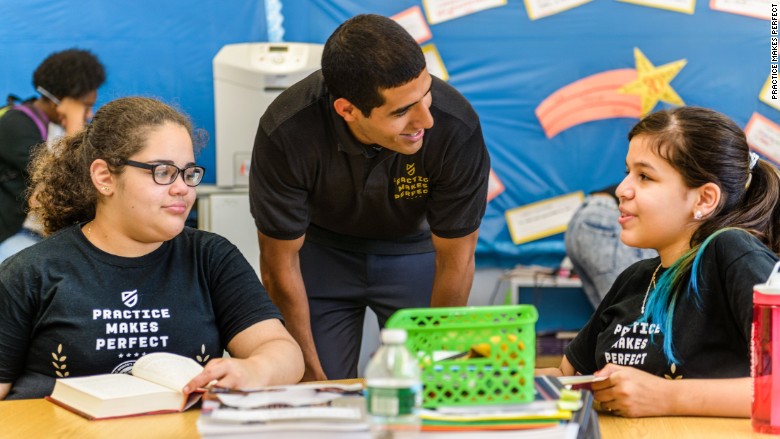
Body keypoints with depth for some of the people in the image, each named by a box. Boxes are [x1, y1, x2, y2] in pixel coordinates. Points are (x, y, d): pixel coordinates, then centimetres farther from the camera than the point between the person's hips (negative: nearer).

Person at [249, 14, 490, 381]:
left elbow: (456, 260, -19)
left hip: (413, 247, 1)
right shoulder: (286, 133, -33)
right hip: (321, 250, 0)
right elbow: (279, 263, -19)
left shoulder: (457, 127, -33)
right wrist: (313, 376, -14)